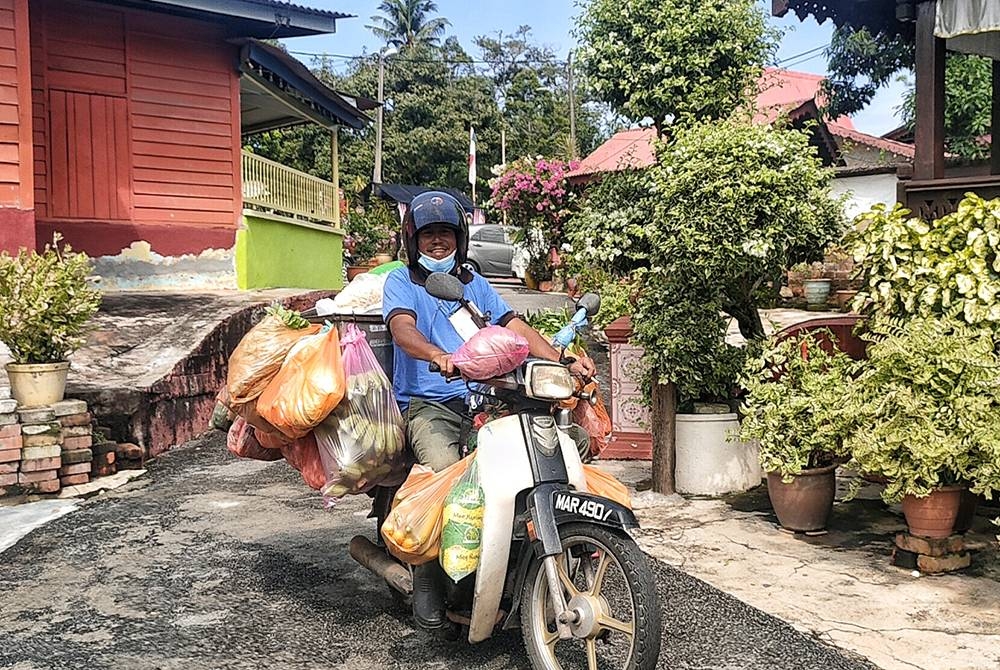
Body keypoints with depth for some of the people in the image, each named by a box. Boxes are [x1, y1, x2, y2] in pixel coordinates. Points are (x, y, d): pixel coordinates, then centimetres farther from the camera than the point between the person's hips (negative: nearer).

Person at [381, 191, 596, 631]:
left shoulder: (476, 285, 24)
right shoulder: (401, 282, 10)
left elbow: (516, 328, 11)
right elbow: (403, 329, -12)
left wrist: (564, 361, -7)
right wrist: (438, 356, -35)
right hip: (427, 404, -4)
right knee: (445, 473, -31)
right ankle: (428, 582, -15)